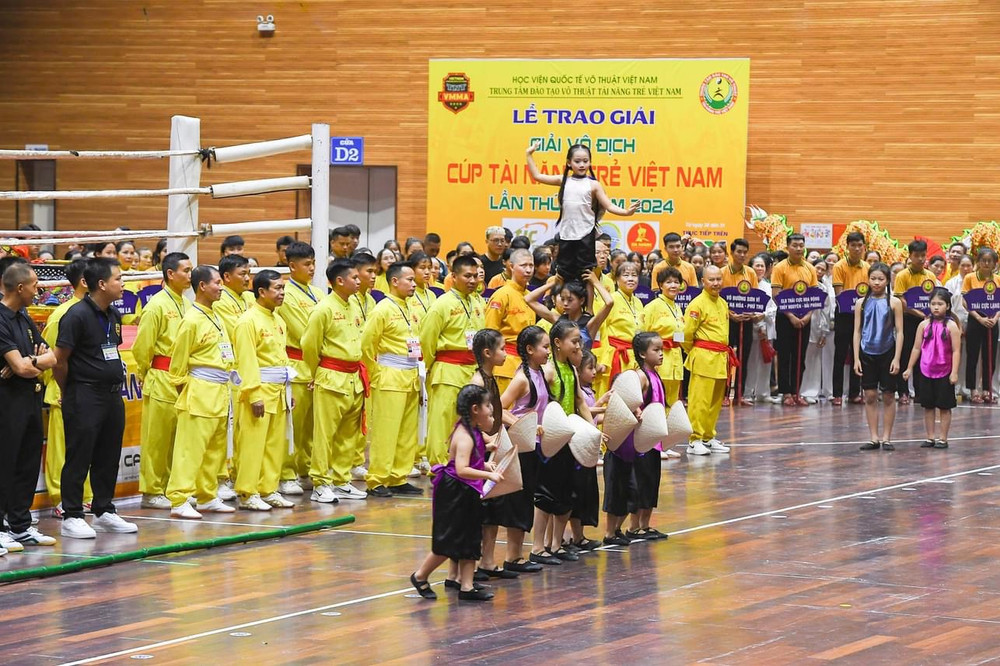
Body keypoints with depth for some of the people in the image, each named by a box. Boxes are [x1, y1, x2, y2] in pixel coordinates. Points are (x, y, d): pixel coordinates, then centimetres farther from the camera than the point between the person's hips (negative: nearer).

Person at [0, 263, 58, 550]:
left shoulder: (24, 319, 15)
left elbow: (52, 358, 10)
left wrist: (31, 362, -10)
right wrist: (40, 361, 0)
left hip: (30, 397, 9)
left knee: (28, 464, 12)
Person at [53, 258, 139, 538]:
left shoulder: (113, 315, 12)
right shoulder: (77, 315, -14)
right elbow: (60, 360, -13)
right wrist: (70, 393, -3)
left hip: (112, 396, 8)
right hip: (84, 398, -8)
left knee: (108, 457, 12)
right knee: (79, 457, -3)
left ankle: (104, 512, 22)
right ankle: (71, 517, 2)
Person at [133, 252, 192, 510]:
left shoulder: (186, 304, 11)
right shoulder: (157, 305, -11)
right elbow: (142, 346, -10)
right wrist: (146, 375, -1)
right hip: (162, 380, -7)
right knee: (156, 438, -1)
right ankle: (151, 492, 6)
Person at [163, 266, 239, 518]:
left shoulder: (214, 318, 15)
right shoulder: (192, 320, -12)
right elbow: (178, 360, -10)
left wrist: (230, 377, 13)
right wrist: (185, 388, -6)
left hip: (220, 392, 9)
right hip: (200, 393, -9)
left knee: (216, 449, 12)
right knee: (190, 448, -9)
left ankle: (207, 497, 20)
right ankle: (179, 501, -9)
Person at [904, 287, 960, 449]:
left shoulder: (951, 326, -7)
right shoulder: (924, 325, 2)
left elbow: (956, 351, -9)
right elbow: (917, 348, 8)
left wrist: (954, 372, -14)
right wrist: (909, 368, 8)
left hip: (944, 373, -3)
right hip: (927, 371, 3)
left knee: (944, 406, 4)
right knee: (928, 406, 9)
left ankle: (943, 439, 11)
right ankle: (930, 437, 18)